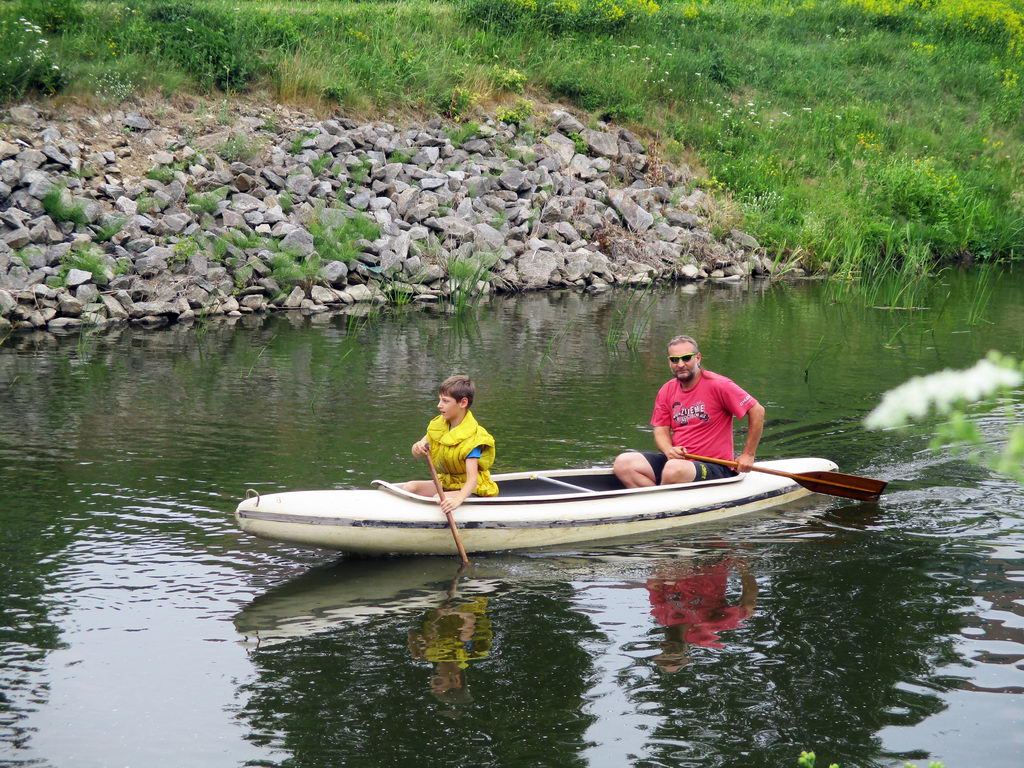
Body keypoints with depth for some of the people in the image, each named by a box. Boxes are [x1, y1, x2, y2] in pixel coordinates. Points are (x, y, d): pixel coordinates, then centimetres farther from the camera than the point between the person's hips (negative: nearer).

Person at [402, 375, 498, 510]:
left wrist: (458, 499, -51)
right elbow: (417, 454, 3)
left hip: (466, 489, -7)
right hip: (446, 482, 7)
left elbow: (472, 479, -32)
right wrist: (418, 448, -24)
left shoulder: (471, 439, -24)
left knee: (438, 499, -33)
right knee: (409, 487, -13)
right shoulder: (438, 425, 0)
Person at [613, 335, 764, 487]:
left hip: (714, 468, -6)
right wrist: (669, 451, -16)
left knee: (675, 469, -39)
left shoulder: (718, 385, -8)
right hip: (676, 460, 6)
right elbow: (661, 430, 8)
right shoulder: (666, 391, 9)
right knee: (623, 463, -15)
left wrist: (748, 455, -4)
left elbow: (757, 411, -6)